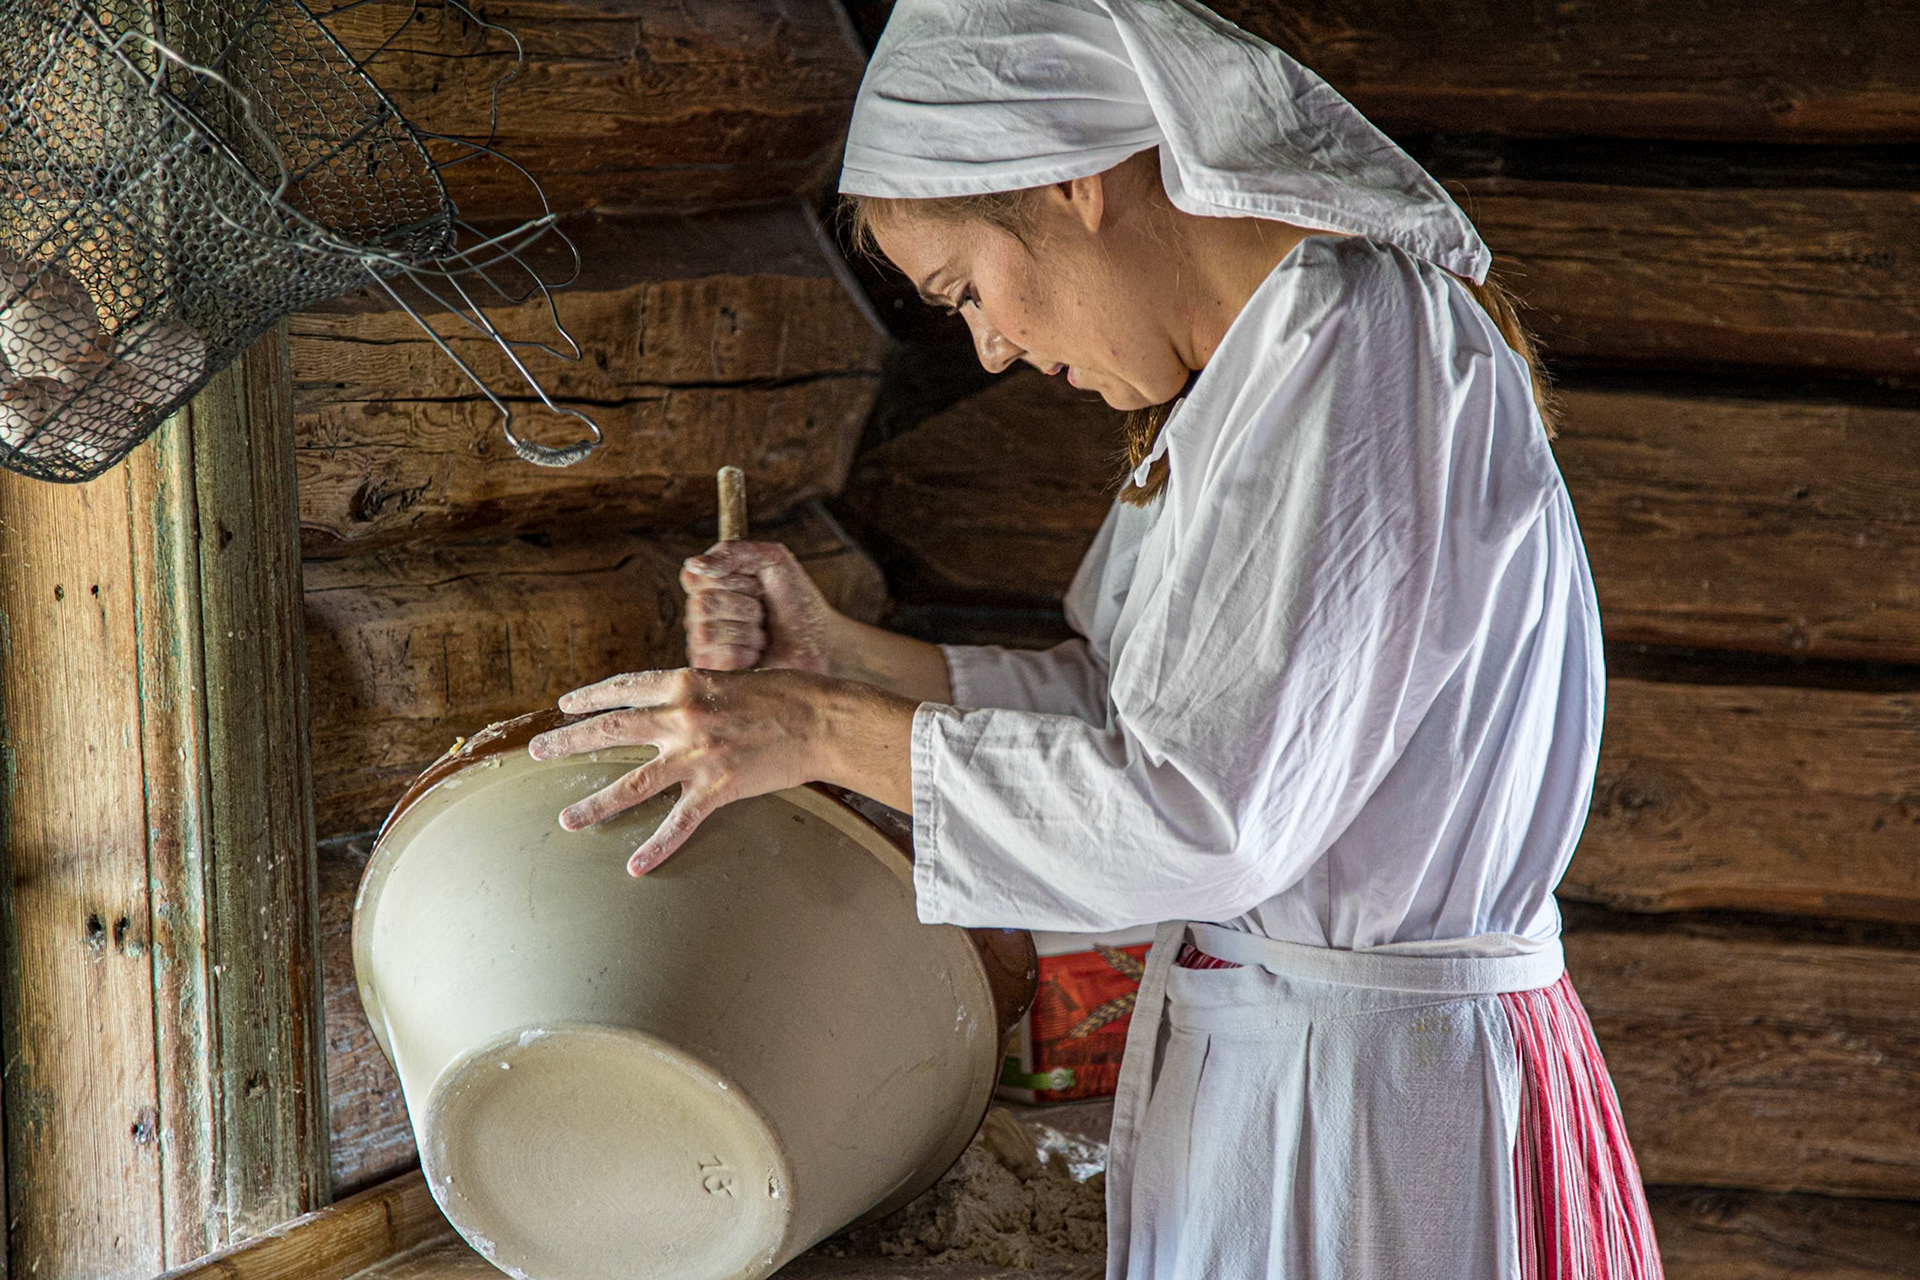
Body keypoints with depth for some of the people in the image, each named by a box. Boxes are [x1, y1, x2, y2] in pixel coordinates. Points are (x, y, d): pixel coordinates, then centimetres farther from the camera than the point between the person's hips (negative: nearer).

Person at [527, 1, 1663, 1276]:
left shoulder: (1360, 352, -20)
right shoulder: (1258, 369, 11)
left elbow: (1209, 815, -24)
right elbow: (1123, 714, 11)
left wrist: (824, 734, -18)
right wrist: (837, 655, 1)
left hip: (1383, 1104, -9)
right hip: (1254, 1060, 9)